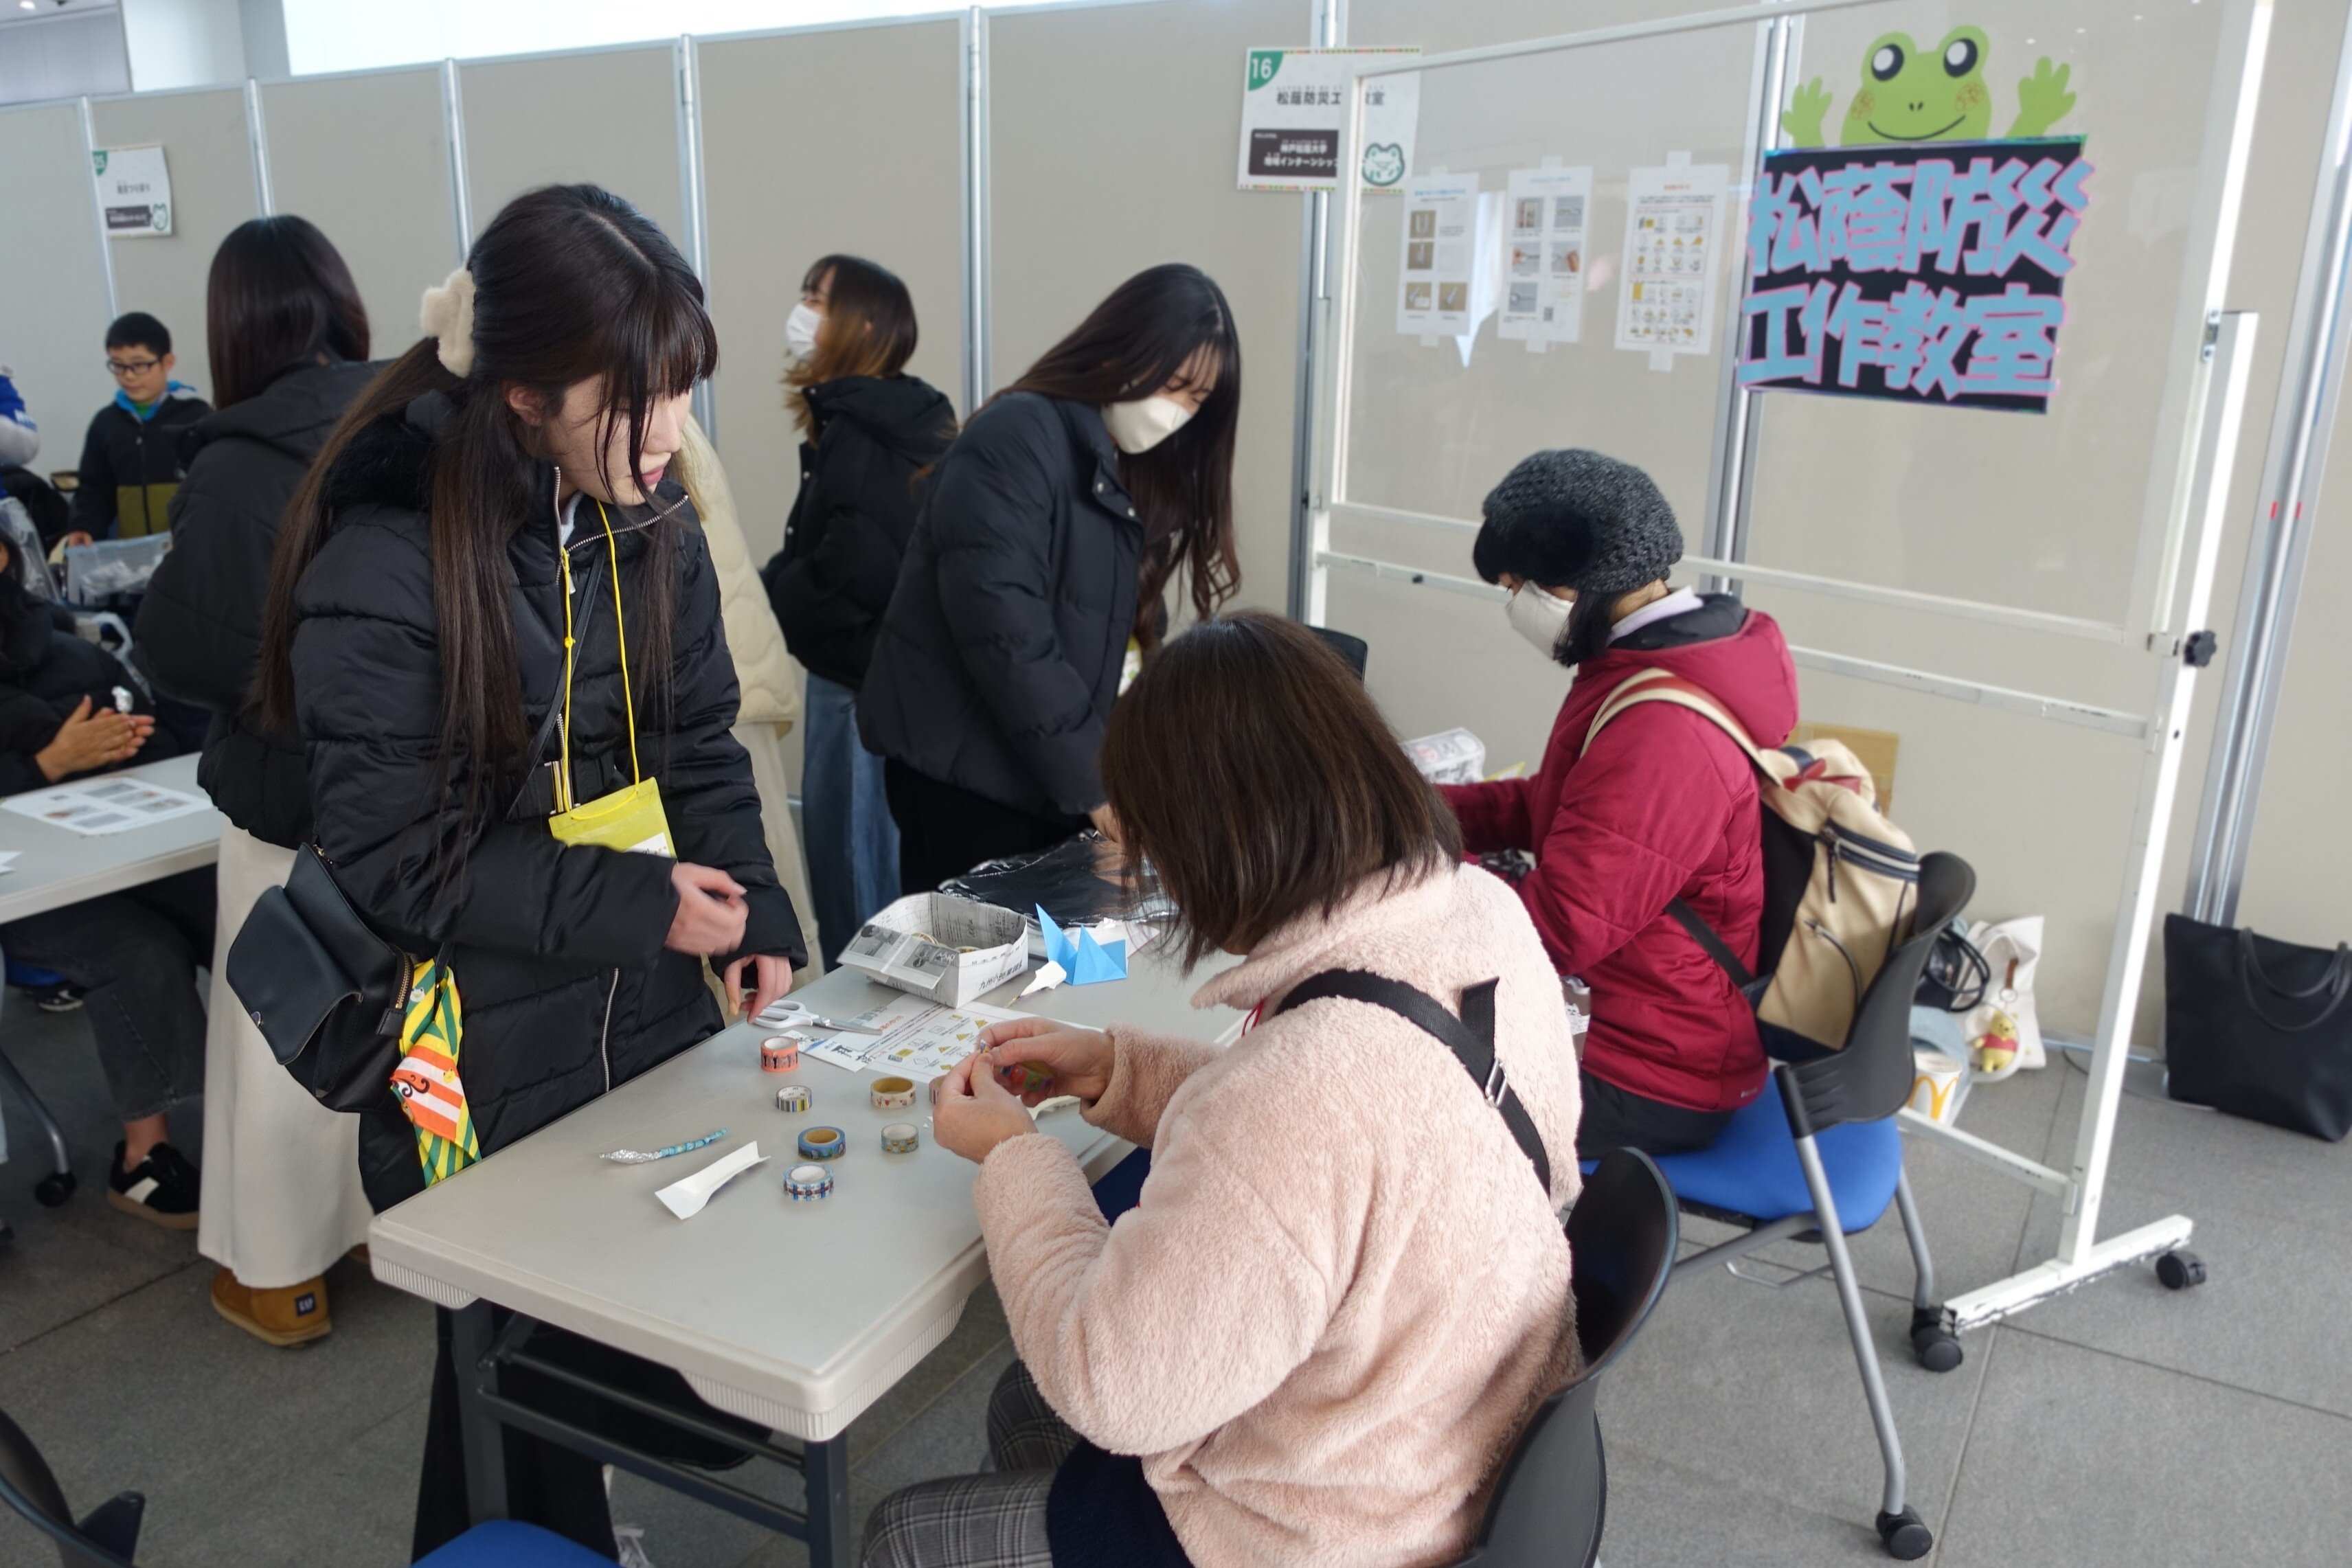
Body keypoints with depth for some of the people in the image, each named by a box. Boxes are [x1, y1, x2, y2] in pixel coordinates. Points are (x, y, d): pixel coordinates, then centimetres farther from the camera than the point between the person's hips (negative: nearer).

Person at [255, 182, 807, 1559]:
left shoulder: (652, 522, 1)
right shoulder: (384, 568, -18)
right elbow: (389, 860, -16)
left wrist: (757, 924, -8)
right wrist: (631, 904, -19)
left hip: (652, 1031, 6)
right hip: (483, 1073, -5)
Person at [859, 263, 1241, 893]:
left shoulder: (1134, 470, 14)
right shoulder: (1017, 438, -13)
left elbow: (1130, 630, 9)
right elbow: (1006, 635, -21)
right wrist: (1094, 783, -19)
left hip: (1058, 778, 8)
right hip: (965, 771, -7)